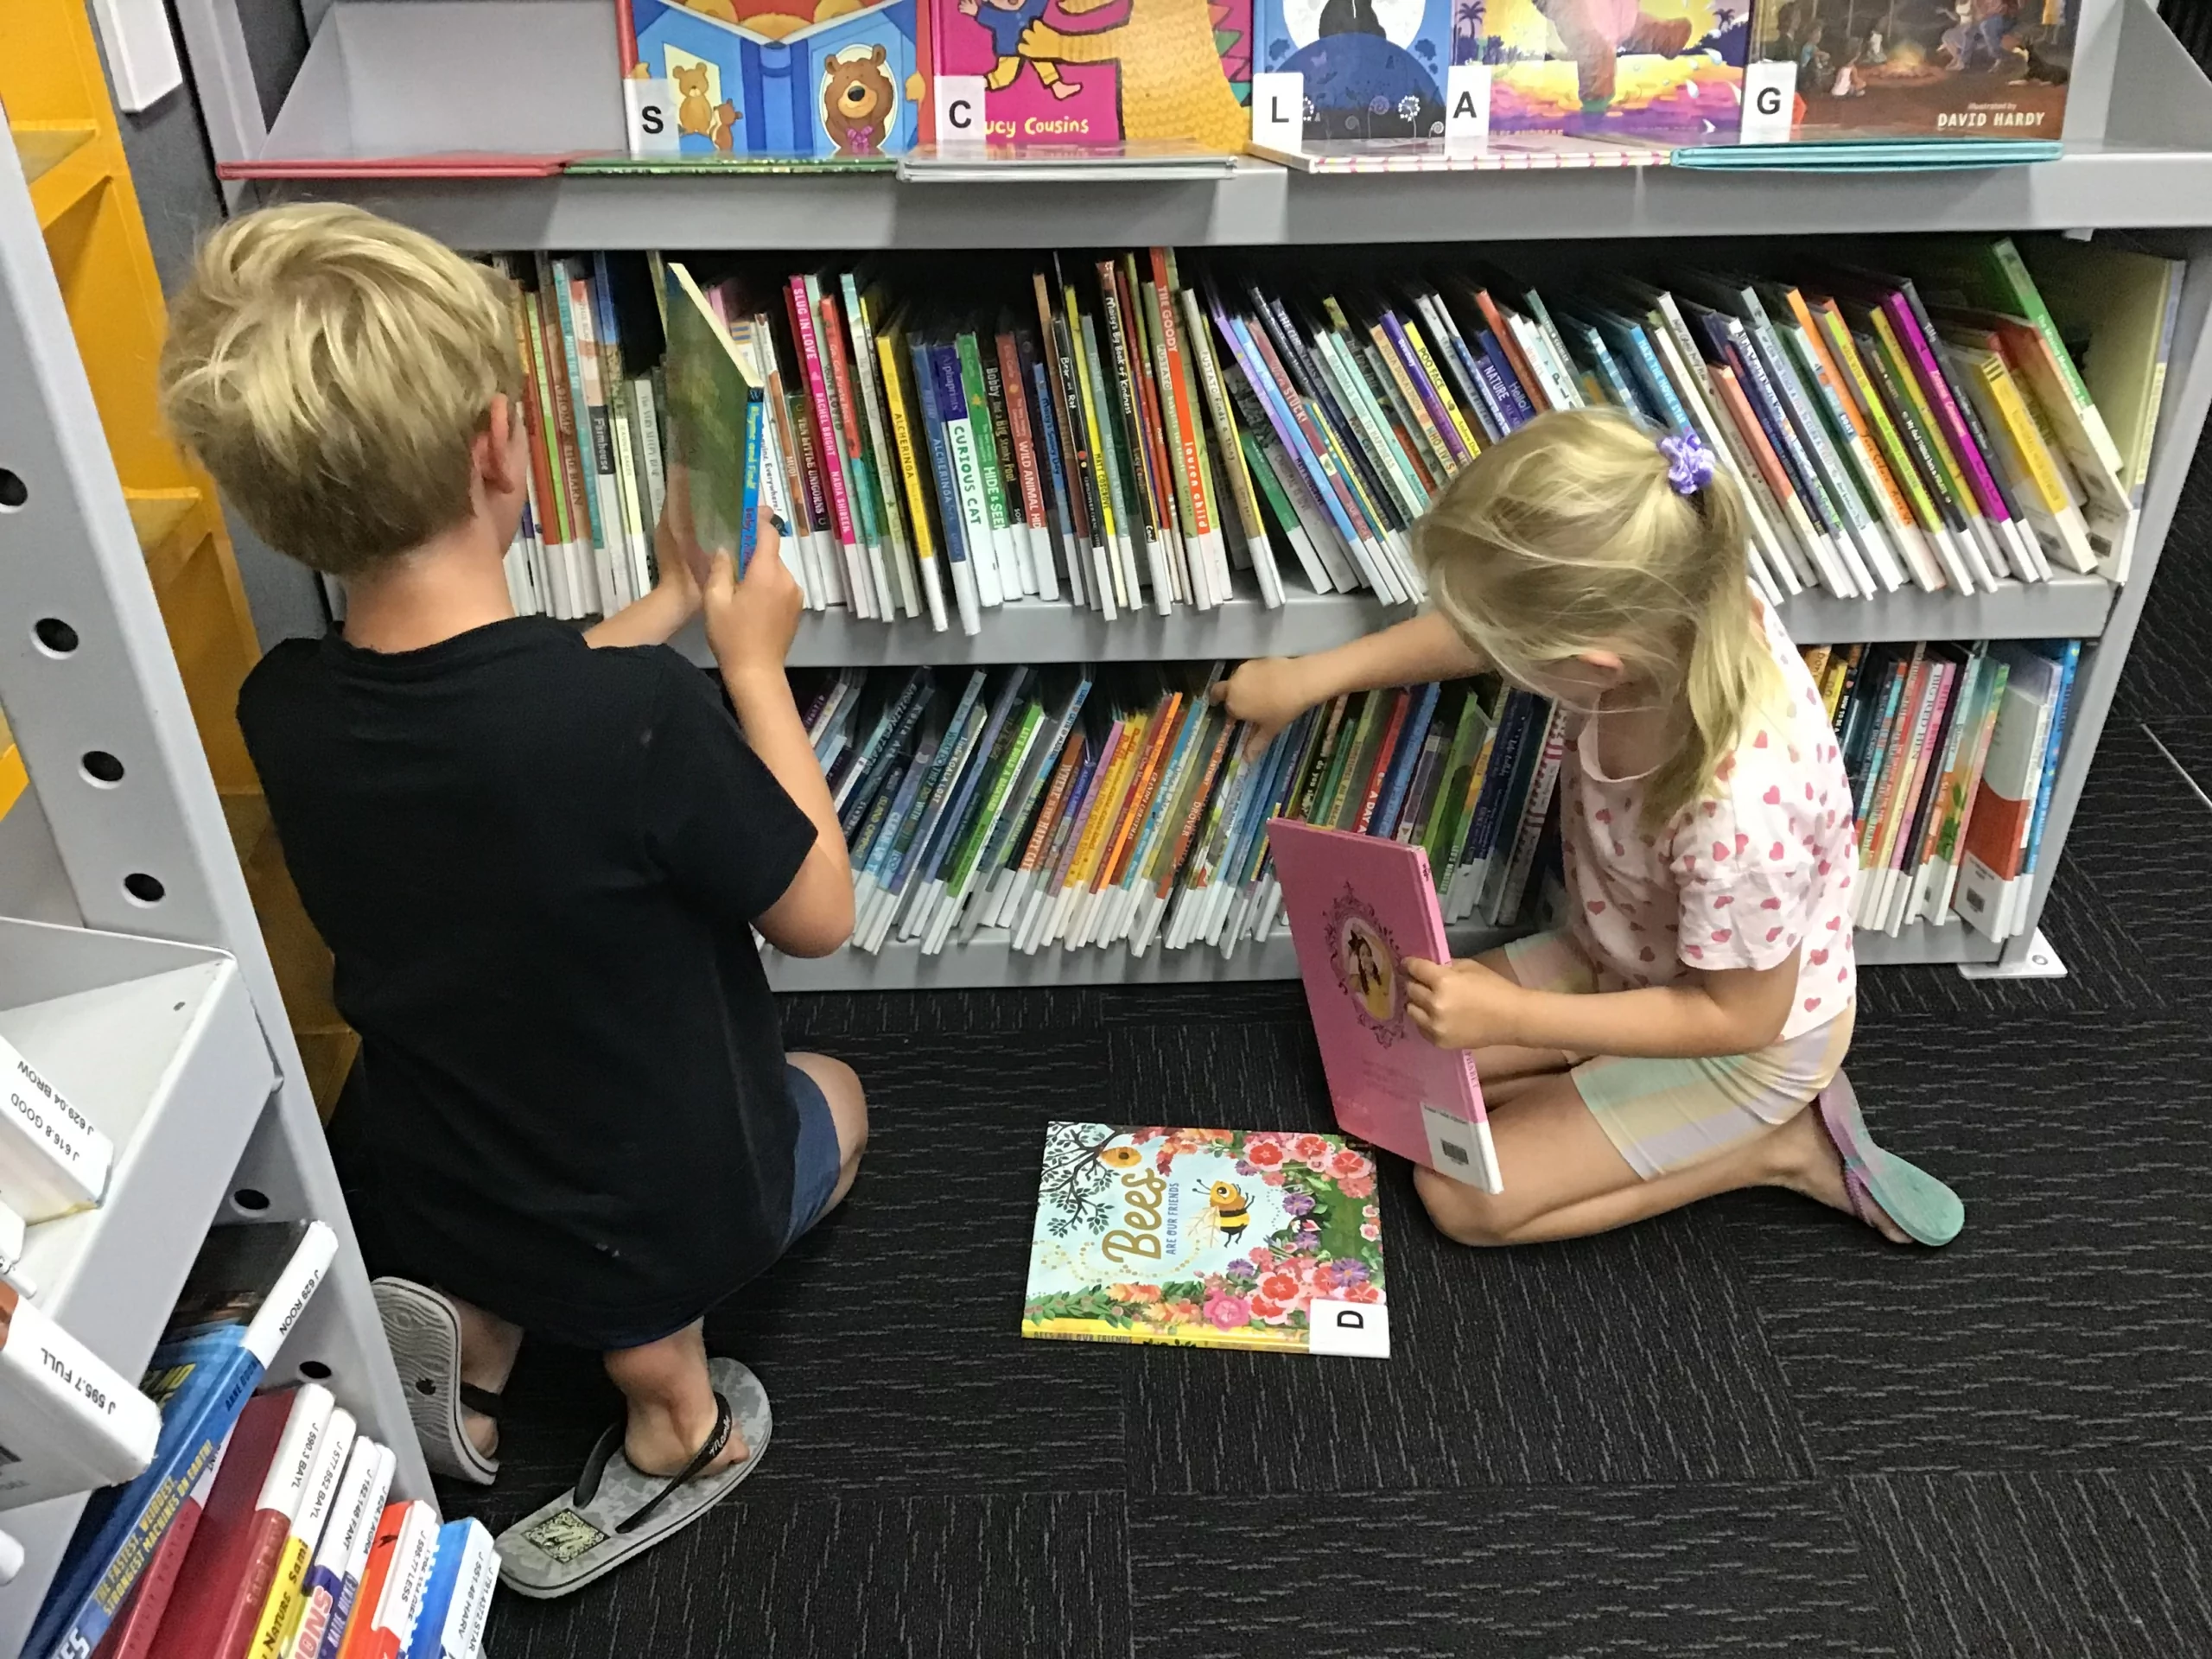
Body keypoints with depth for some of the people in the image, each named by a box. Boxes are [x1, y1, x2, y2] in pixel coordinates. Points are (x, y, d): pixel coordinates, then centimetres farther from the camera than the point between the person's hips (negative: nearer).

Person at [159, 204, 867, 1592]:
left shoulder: (283, 709, -16)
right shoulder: (643, 711, -35)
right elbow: (819, 917, -17)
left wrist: (674, 604, 9)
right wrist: (754, 660, -10)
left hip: (438, 1203, 4)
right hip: (664, 1206, -3)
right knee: (831, 1097, 30)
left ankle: (478, 1330, 12)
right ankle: (668, 1401, 10)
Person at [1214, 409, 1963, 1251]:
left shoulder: (1738, 811, -44)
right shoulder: (1659, 611, -25)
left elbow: (1740, 1014, -26)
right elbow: (1481, 635, -3)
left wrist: (1509, 1016, -28)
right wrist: (1311, 675, 0)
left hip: (1749, 1038, -7)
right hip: (1621, 959, 7)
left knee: (1462, 1198, -3)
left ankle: (1782, 1145, 6)